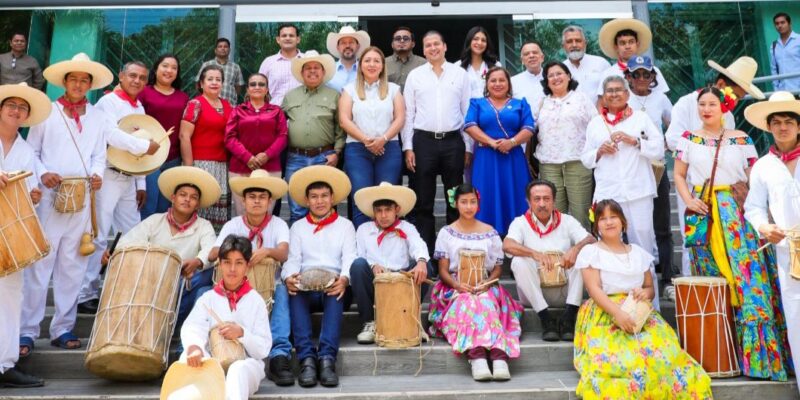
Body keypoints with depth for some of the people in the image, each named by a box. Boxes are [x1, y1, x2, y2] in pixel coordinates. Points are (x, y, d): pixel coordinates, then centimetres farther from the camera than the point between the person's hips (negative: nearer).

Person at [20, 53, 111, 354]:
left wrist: (97, 175, -7)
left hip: (82, 199, 3)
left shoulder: (99, 118, 13)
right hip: (48, 197, -2)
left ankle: (63, 327, 16)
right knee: (39, 264, -4)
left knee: (72, 266, 7)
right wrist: (42, 174, -13)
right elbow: (31, 152, 5)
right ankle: (27, 331, 4)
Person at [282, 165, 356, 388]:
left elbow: (350, 258, 1)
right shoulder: (298, 227, 21)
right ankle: (306, 357, -40)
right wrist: (289, 277, -18)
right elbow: (292, 260, 8)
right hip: (306, 288, 1)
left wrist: (344, 279, -22)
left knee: (335, 294, -36)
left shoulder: (345, 225, 16)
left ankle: (327, 357, -42)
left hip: (335, 289, -1)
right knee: (294, 293, -33)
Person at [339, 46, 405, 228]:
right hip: (357, 149, -1)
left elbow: (400, 119, 5)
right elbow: (344, 120, 2)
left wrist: (383, 138, -11)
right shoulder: (350, 89, 13)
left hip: (389, 149, 1)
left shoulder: (393, 89, 15)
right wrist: (365, 139, -11)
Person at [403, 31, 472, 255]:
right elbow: (408, 114, 6)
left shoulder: (460, 74, 8)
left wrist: (468, 147, 2)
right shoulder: (415, 76, 8)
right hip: (423, 141, 0)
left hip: (453, 141, 0)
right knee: (423, 200, 3)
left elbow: (468, 112, 7)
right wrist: (408, 147, -1)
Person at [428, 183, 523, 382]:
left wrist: (487, 283, -12)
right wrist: (457, 285, -16)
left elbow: (498, 268, 10)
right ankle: (477, 358, -53)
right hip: (455, 289, -1)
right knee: (466, 304, -35)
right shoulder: (446, 233, 10)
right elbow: (443, 270, 4)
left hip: (485, 288, 1)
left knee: (485, 303, -34)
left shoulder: (490, 233, 13)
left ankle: (499, 358, -52)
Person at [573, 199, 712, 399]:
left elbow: (651, 289, 21)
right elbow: (594, 289, -7)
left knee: (662, 348, -28)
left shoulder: (638, 253, 19)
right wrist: (617, 313, -24)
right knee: (615, 357, -37)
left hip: (638, 314, 4)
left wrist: (645, 293, -7)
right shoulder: (590, 252, 5)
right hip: (605, 315, -4)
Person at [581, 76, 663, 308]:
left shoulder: (641, 118, 12)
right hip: (607, 193, 1)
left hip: (638, 192, -1)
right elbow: (586, 159, 17)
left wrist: (634, 140, -8)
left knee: (643, 245, 0)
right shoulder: (595, 123, 16)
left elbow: (658, 149, 4)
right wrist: (599, 151, -2)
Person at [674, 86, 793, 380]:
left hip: (735, 214, -1)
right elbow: (679, 175, 11)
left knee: (746, 272, -7)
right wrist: (688, 201, -4)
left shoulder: (740, 139, 6)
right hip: (702, 217, 1)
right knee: (709, 279, 2)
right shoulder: (688, 139, 10)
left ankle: (757, 351, 1)